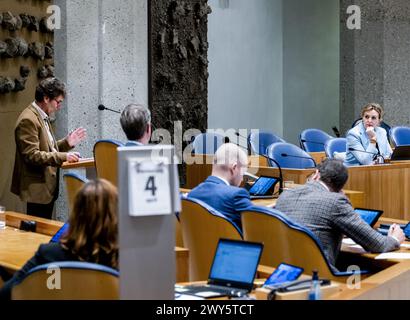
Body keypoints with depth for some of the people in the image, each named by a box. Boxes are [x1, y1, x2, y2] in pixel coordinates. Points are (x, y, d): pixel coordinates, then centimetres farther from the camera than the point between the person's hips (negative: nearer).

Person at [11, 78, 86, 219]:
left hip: (47, 187, 10)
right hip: (37, 188, -10)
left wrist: (66, 143, 6)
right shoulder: (28, 120, -16)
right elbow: (31, 155, -23)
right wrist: (63, 157, -26)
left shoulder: (42, 117, 14)